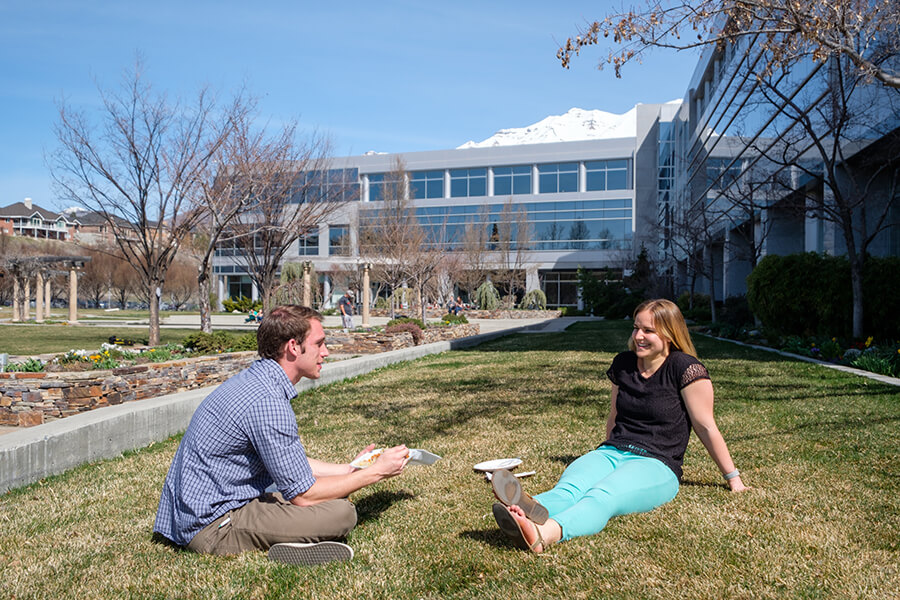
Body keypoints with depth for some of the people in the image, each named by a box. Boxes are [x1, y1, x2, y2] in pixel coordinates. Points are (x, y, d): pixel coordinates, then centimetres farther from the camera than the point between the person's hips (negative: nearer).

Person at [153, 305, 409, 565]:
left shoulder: (253, 379, 8)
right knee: (341, 512, -19)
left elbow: (292, 464, 18)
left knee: (331, 495, 15)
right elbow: (303, 494, -19)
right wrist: (375, 472, -10)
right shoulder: (266, 402, -25)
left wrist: (350, 469, 16)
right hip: (213, 525, -10)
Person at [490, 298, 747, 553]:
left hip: (657, 464, -5)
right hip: (612, 452, 6)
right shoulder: (623, 364, 14)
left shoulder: (685, 368, -4)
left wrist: (733, 478, 6)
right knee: (568, 488, -31)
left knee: (603, 496, -38)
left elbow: (706, 428, 0)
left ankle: (545, 534, -67)